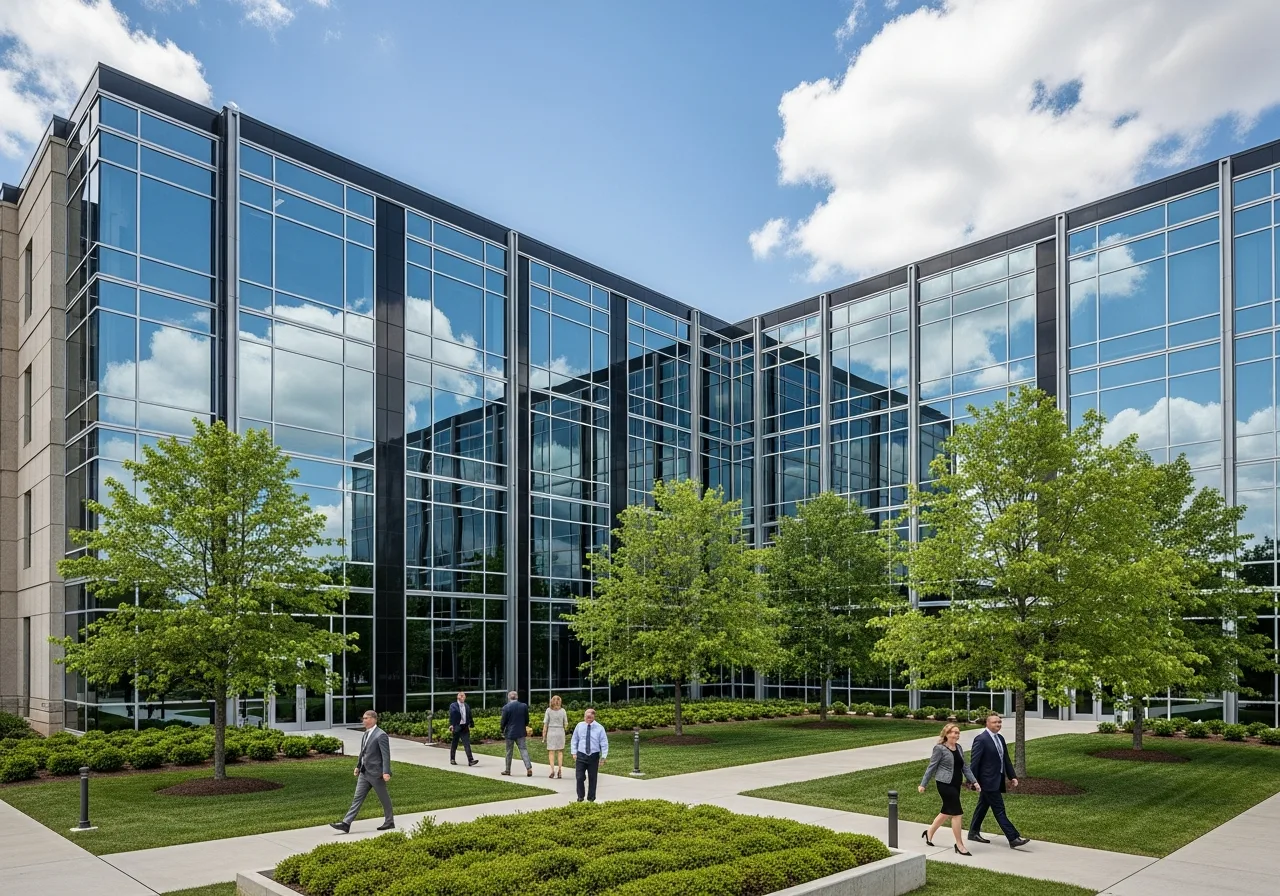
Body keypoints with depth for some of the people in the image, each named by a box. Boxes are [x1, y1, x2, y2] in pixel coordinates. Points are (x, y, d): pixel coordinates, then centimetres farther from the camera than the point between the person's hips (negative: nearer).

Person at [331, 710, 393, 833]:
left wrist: (386, 772, -26)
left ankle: (389, 822, 21)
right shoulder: (366, 733, 10)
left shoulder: (381, 735, -17)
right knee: (357, 798, 4)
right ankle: (346, 824, 1)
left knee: (384, 798, 7)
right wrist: (358, 766, 22)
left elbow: (386, 755, -20)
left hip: (376, 773, -8)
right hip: (364, 773, 8)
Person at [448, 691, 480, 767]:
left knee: (467, 744, -6)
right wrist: (451, 726, -22)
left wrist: (470, 725, 11)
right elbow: (451, 717, -13)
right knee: (454, 744, 10)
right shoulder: (453, 706, -5)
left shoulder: (467, 706, 10)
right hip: (456, 728, -3)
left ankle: (470, 760, -13)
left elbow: (469, 717, 13)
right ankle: (452, 759, 25)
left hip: (465, 728, 3)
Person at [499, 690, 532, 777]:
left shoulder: (506, 707, -12)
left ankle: (507, 770, 21)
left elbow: (503, 721, -7)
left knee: (509, 752, 11)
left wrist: (502, 731, 9)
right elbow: (527, 720, 2)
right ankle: (529, 768, -10)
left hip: (510, 733, -2)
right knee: (523, 750, 3)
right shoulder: (524, 706, -3)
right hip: (521, 732, 2)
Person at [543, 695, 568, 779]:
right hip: (560, 732, 1)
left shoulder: (548, 710, -3)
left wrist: (544, 736, 1)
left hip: (551, 732, -1)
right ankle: (560, 771, 7)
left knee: (551, 752, 6)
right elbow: (566, 724, 4)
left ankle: (553, 771, -5)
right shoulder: (563, 711, 0)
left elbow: (545, 724, -4)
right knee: (560, 752, 13)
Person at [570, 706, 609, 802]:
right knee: (580, 777, -5)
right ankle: (580, 797, 14)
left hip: (594, 756, -1)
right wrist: (574, 753, 3)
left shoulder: (599, 728, -6)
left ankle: (591, 798, 23)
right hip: (581, 755, 1)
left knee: (593, 778, 8)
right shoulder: (579, 726, 0)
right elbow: (574, 740, 9)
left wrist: (603, 756, -8)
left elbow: (604, 743, -3)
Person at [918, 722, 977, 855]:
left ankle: (929, 833, 34)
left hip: (956, 784, 8)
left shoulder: (959, 748, 9)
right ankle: (959, 845, 4)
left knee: (947, 812, 17)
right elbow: (931, 767, -8)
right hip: (945, 784, -8)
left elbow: (964, 767, 13)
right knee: (957, 812, -7)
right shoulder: (940, 748, -11)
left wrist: (974, 781, 4)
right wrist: (923, 784, -6)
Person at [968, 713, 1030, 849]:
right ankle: (1013, 839, -4)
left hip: (997, 780, 9)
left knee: (983, 806, 17)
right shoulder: (981, 739, -17)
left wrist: (1012, 776, 9)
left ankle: (973, 832, 28)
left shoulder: (1000, 738, 10)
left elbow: (1006, 759, 16)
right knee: (999, 811, -5)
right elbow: (974, 761, -16)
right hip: (989, 781, -9)